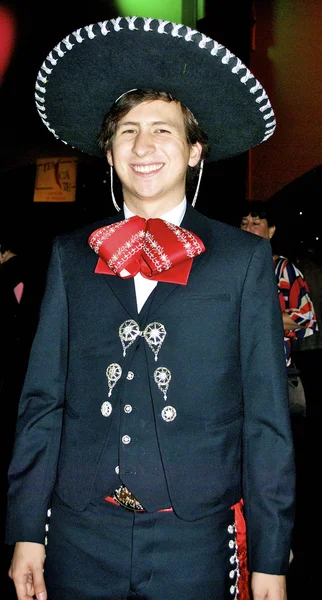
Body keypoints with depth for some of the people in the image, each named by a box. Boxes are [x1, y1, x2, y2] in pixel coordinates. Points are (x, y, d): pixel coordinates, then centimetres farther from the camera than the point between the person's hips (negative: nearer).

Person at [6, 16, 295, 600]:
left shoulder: (244, 258, -2)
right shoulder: (71, 255, 4)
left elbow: (267, 416, -2)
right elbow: (43, 398, 4)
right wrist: (26, 530, 2)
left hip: (194, 543, -1)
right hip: (82, 538, 2)